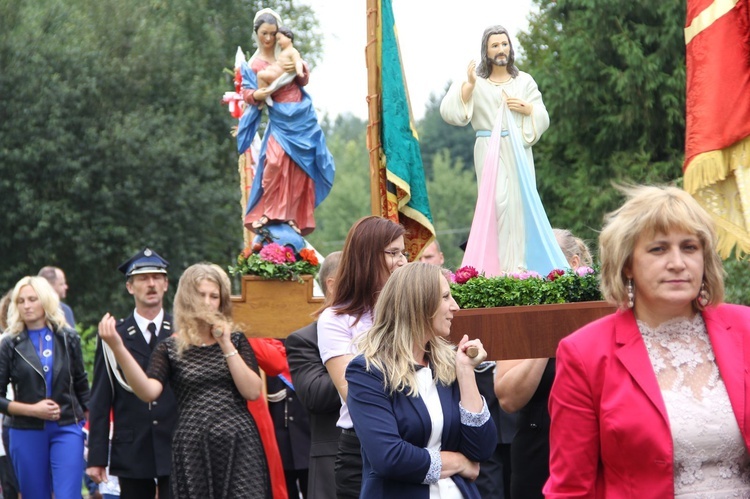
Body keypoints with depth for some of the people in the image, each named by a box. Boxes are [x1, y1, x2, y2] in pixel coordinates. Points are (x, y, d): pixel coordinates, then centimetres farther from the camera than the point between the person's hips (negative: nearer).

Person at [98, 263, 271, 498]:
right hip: (193, 450, -1)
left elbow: (252, 392, -1)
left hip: (239, 447, 1)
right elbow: (148, 392, -12)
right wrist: (118, 348, -23)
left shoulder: (236, 341, 12)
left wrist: (227, 346, -5)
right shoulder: (170, 348, 7)